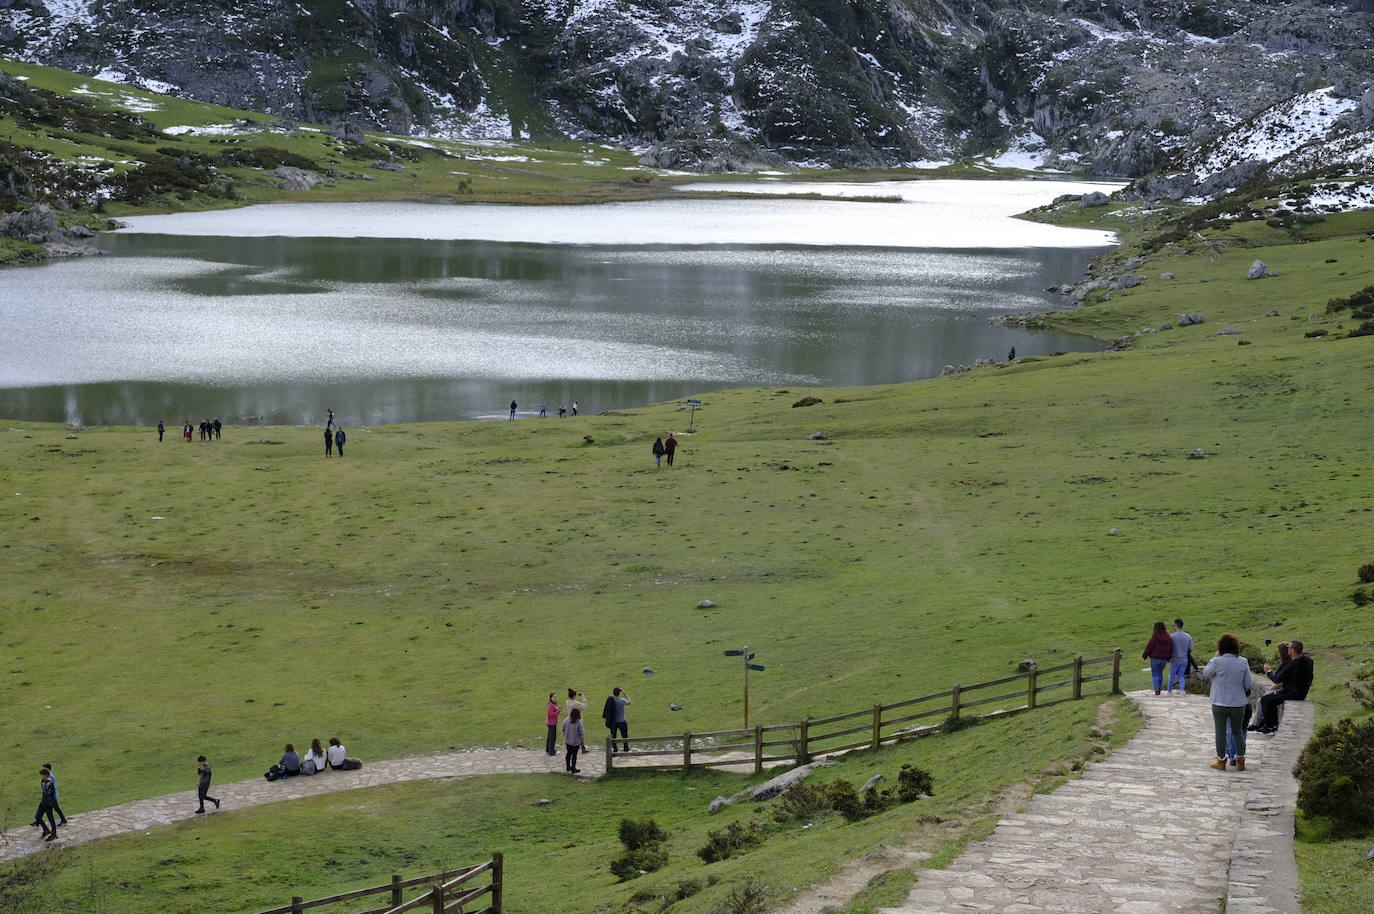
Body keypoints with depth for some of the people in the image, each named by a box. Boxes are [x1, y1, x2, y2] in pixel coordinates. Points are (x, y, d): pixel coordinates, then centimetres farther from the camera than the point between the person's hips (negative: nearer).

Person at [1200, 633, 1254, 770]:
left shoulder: (1217, 662, -15)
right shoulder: (1243, 662, -4)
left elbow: (1205, 674, 3)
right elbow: (1249, 685, -1)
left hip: (1220, 704, -3)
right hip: (1239, 703, 3)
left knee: (1221, 732, 7)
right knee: (1238, 731, 16)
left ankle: (1221, 761, 13)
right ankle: (1240, 760, 15)